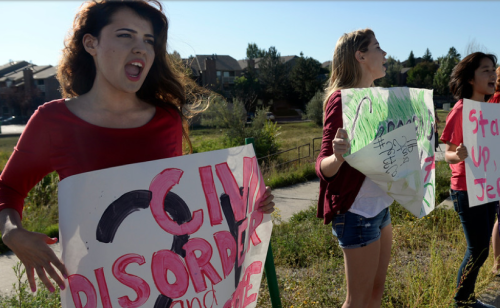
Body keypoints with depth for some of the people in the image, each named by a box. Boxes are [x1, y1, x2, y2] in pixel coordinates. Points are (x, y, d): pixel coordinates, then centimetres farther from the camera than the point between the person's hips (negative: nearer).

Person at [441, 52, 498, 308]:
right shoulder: (461, 110, -13)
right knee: (478, 250, 0)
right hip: (467, 190, -7)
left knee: (479, 248, 13)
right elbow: (448, 153, -13)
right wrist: (459, 155, -34)